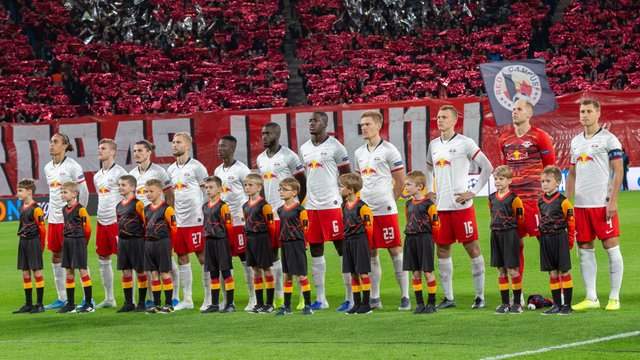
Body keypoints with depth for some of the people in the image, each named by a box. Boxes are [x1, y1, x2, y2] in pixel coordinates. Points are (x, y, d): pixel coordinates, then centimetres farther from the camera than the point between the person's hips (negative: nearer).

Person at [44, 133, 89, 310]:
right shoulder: (48, 168, 12)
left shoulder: (72, 166, -9)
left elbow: (84, 191, -6)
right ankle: (62, 298, 17)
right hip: (53, 219, 7)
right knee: (56, 258, 9)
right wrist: (49, 211, 15)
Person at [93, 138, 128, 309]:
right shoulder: (97, 176, 15)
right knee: (103, 259, 10)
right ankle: (109, 298, 18)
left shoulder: (119, 172, -8)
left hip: (116, 221, -8)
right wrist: (101, 215, 18)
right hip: (102, 222, 8)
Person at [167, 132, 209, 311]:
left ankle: (209, 298, 2)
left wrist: (205, 215, -10)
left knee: (202, 257, -3)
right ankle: (186, 299, 15)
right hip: (179, 221, 7)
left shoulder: (196, 167, -7)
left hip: (196, 220, -7)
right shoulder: (171, 169, 13)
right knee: (182, 259, 8)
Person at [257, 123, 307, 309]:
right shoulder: (260, 159, 13)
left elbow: (303, 183, -4)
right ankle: (279, 297, 15)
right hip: (268, 214, 7)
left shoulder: (288, 156, -7)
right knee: (271, 253, 7)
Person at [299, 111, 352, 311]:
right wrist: (301, 201, 18)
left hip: (332, 204, -7)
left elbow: (346, 177, -4)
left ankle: (351, 298, -4)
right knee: (315, 250, 8)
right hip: (311, 206, 7)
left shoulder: (335, 147, -5)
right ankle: (320, 299, 14)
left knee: (342, 248, -5)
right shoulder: (304, 149, 14)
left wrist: (345, 201, -10)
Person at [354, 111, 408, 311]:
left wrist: (388, 201, 2)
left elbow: (400, 182, -2)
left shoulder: (389, 150, -5)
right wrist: (361, 203, 11)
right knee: (371, 253, 9)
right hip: (365, 210, 6)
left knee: (395, 250, -5)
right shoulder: (359, 153, 13)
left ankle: (405, 297, -3)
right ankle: (374, 298, 15)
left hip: (385, 210, -6)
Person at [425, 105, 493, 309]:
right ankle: (448, 297, 15)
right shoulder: (433, 145, 13)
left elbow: (487, 168, -6)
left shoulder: (464, 143, -6)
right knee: (442, 250, 7)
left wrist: (473, 192, -9)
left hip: (461, 206, -6)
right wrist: (429, 191, 15)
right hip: (440, 206, 6)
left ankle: (480, 297, 1)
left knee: (472, 247, -3)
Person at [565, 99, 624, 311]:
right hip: (581, 204, 6)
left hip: (603, 204, -6)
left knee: (611, 248, -3)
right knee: (585, 250, 6)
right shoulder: (576, 142, 15)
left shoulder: (608, 139, -4)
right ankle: (591, 298, 12)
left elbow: (618, 171, -8)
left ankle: (614, 298, 2)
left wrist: (612, 201, -15)